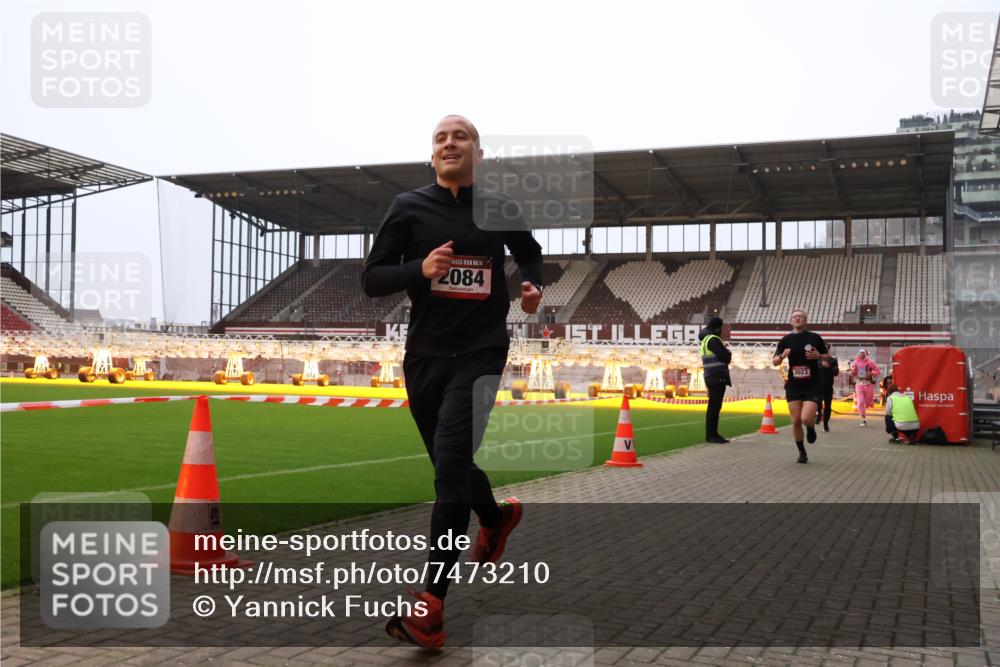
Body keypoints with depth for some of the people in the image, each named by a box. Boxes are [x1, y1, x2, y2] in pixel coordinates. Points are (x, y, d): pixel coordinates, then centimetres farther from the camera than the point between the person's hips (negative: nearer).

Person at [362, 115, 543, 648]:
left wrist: (533, 286, 3)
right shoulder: (409, 208, 2)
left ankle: (431, 605, -17)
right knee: (451, 463, 17)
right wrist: (420, 269, -20)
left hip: (480, 352, -2)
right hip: (425, 355, 3)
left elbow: (529, 252, 25)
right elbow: (371, 279, -1)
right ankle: (497, 516, 51)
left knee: (451, 464, -18)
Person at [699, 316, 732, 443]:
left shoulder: (706, 339, 18)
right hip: (717, 377, -10)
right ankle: (710, 435, -7)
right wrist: (728, 352, 1)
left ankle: (713, 434, 17)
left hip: (713, 377, 10)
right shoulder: (713, 340, -13)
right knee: (714, 406, -8)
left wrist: (724, 350, 2)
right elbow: (726, 357, -18)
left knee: (715, 406, 13)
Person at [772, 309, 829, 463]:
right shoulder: (786, 340, 3)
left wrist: (818, 356, -12)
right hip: (793, 386, 2)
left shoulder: (815, 338, -1)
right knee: (796, 421, 0)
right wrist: (782, 356, -15)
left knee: (806, 419, -17)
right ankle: (802, 452, 19)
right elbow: (774, 361, 7)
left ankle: (811, 428, 20)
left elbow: (827, 356, 10)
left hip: (812, 385, -2)